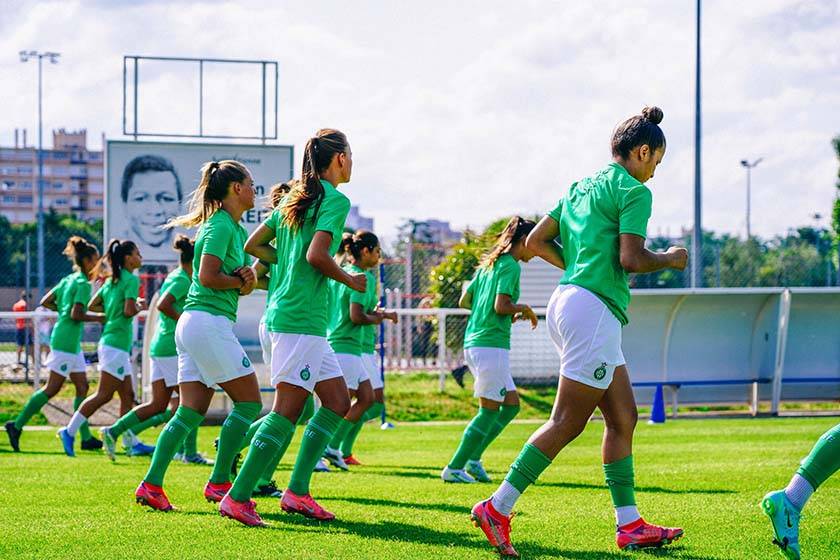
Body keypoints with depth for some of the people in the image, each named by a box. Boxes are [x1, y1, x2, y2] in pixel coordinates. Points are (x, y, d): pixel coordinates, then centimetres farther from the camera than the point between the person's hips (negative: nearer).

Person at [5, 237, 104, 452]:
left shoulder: (68, 280, 13)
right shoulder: (83, 284, -13)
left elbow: (45, 302, 15)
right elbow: (76, 315, -21)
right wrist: (98, 318, -11)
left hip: (71, 343, 10)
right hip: (67, 342, -10)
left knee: (82, 387, 8)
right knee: (52, 389, -5)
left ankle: (86, 438, 8)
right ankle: (17, 425, -1)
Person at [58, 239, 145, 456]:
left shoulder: (112, 280, 15)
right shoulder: (131, 279, -11)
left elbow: (92, 305, 16)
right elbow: (129, 311, -21)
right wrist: (140, 307, -2)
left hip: (111, 343, 10)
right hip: (116, 345, -10)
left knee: (127, 396, 9)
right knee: (104, 395, -8)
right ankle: (69, 431, -7)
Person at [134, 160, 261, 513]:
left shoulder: (235, 229, 19)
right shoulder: (221, 225, -10)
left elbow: (242, 282, 19)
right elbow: (207, 276, -19)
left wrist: (248, 279, -3)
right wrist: (243, 281, -5)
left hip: (191, 325, 10)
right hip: (209, 322, -10)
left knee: (191, 412, 6)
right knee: (249, 402, -4)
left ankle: (151, 484, 3)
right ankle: (219, 483, -1)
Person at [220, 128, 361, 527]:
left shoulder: (295, 198, 16)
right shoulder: (335, 200, -9)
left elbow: (253, 244, 18)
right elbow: (316, 255, -22)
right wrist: (350, 281, -7)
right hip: (302, 318, -10)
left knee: (337, 403, 12)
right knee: (287, 410, -9)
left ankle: (297, 491, 10)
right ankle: (237, 498, -10)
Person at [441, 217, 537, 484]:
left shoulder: (489, 263, 17)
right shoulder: (510, 266, -10)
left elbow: (464, 301, 19)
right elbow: (501, 306, -20)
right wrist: (523, 309, -1)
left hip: (473, 342, 10)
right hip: (491, 344, -10)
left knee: (511, 404, 13)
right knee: (489, 411, -2)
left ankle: (473, 458, 11)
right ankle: (454, 468, 1)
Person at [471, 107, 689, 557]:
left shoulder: (582, 187, 20)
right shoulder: (633, 190, -6)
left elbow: (536, 241, 18)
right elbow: (631, 260, -15)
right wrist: (669, 260, 3)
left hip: (568, 300, 10)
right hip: (594, 308, -10)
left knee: (623, 417, 11)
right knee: (567, 422, -8)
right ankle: (497, 509, -10)